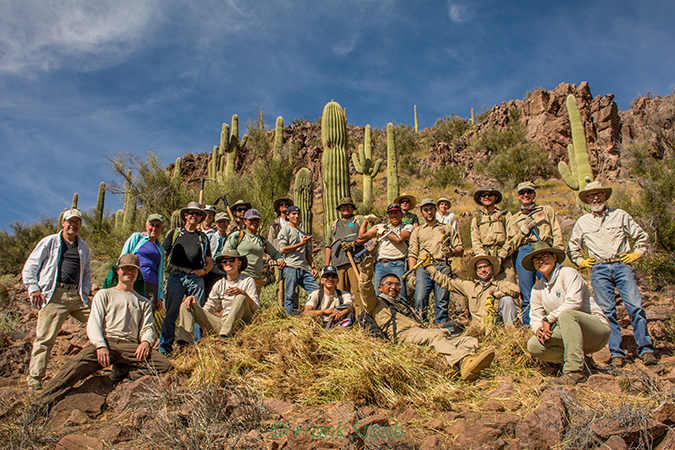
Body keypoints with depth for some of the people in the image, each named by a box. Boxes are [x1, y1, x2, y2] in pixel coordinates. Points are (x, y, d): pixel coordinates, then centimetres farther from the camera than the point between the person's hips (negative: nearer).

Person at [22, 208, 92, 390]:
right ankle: (34, 379, 2)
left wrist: (86, 290, 14)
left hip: (77, 295, 4)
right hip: (54, 295, -4)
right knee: (45, 337, -8)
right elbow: (29, 268, 8)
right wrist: (34, 289, -4)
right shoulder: (49, 242, 9)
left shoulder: (83, 247, 21)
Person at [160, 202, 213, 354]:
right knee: (171, 312, -7)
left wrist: (203, 270, 0)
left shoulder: (203, 238, 20)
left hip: (196, 278, 1)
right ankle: (164, 348, -4)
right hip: (176, 276, -1)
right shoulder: (175, 233, 17)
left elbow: (209, 261, 21)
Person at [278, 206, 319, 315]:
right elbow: (282, 249, -5)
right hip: (291, 267, -6)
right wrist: (301, 244, -7)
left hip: (304, 268, 6)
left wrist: (313, 267, 11)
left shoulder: (303, 234, 28)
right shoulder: (286, 230, 7)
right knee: (290, 295, -7)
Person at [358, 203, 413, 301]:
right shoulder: (381, 227, 25)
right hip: (380, 265, 4)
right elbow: (362, 235, 21)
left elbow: (399, 239, -8)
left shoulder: (408, 228, 13)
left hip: (397, 264, -4)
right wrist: (366, 220, 17)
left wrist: (384, 232, 6)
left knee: (399, 296, -14)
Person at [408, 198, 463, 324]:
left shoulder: (448, 229, 24)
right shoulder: (417, 231, 24)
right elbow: (412, 254, 14)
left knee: (442, 301, -9)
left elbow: (460, 249, 16)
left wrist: (452, 252, -8)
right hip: (423, 267, 0)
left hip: (442, 267, 0)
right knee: (420, 299, -14)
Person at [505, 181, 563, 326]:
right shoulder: (514, 220, 25)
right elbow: (511, 245, 17)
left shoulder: (547, 211, 23)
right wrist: (523, 231, 1)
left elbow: (557, 234, 12)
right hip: (524, 253, 1)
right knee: (527, 296, -5)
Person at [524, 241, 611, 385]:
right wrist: (538, 328, -14)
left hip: (598, 330, -6)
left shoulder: (568, 273, -8)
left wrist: (549, 319, -21)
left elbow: (574, 302, -23)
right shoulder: (537, 288, 11)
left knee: (566, 314, -37)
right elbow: (535, 317, 9)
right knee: (533, 345, -16)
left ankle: (574, 371, -38)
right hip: (573, 334, 6)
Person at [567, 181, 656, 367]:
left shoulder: (620, 215, 13)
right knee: (607, 311, -5)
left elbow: (642, 236, 19)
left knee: (635, 306, -10)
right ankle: (616, 353, -1)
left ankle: (645, 349, -4)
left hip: (621, 266, -1)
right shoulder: (582, 222, 16)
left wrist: (637, 254, 7)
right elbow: (572, 247, 28)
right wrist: (580, 261, 15)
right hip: (599, 270, 1)